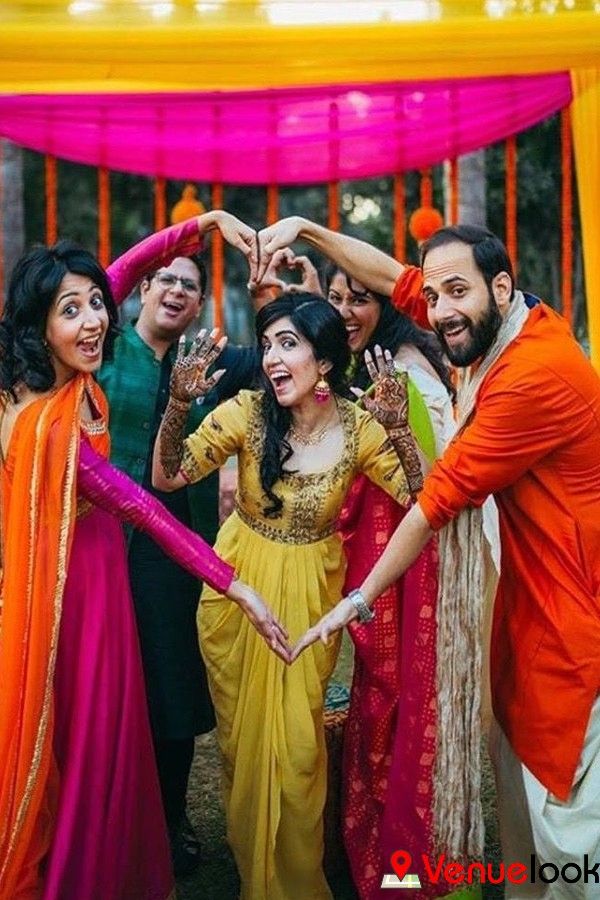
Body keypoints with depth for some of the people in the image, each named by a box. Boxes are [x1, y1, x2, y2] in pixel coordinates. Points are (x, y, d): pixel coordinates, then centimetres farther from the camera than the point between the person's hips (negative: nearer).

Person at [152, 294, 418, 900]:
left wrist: (398, 422, -29)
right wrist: (178, 404, -33)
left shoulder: (356, 428, -10)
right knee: (245, 735, 13)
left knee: (297, 742, 4)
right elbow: (167, 477, -17)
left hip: (311, 597, 0)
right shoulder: (248, 412, -13)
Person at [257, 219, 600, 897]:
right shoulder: (503, 331, 3)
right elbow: (393, 278, 16)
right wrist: (305, 230, 11)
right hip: (529, 588, 9)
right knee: (517, 761, 17)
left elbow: (439, 497, -18)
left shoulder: (539, 373, -23)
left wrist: (360, 597, -10)